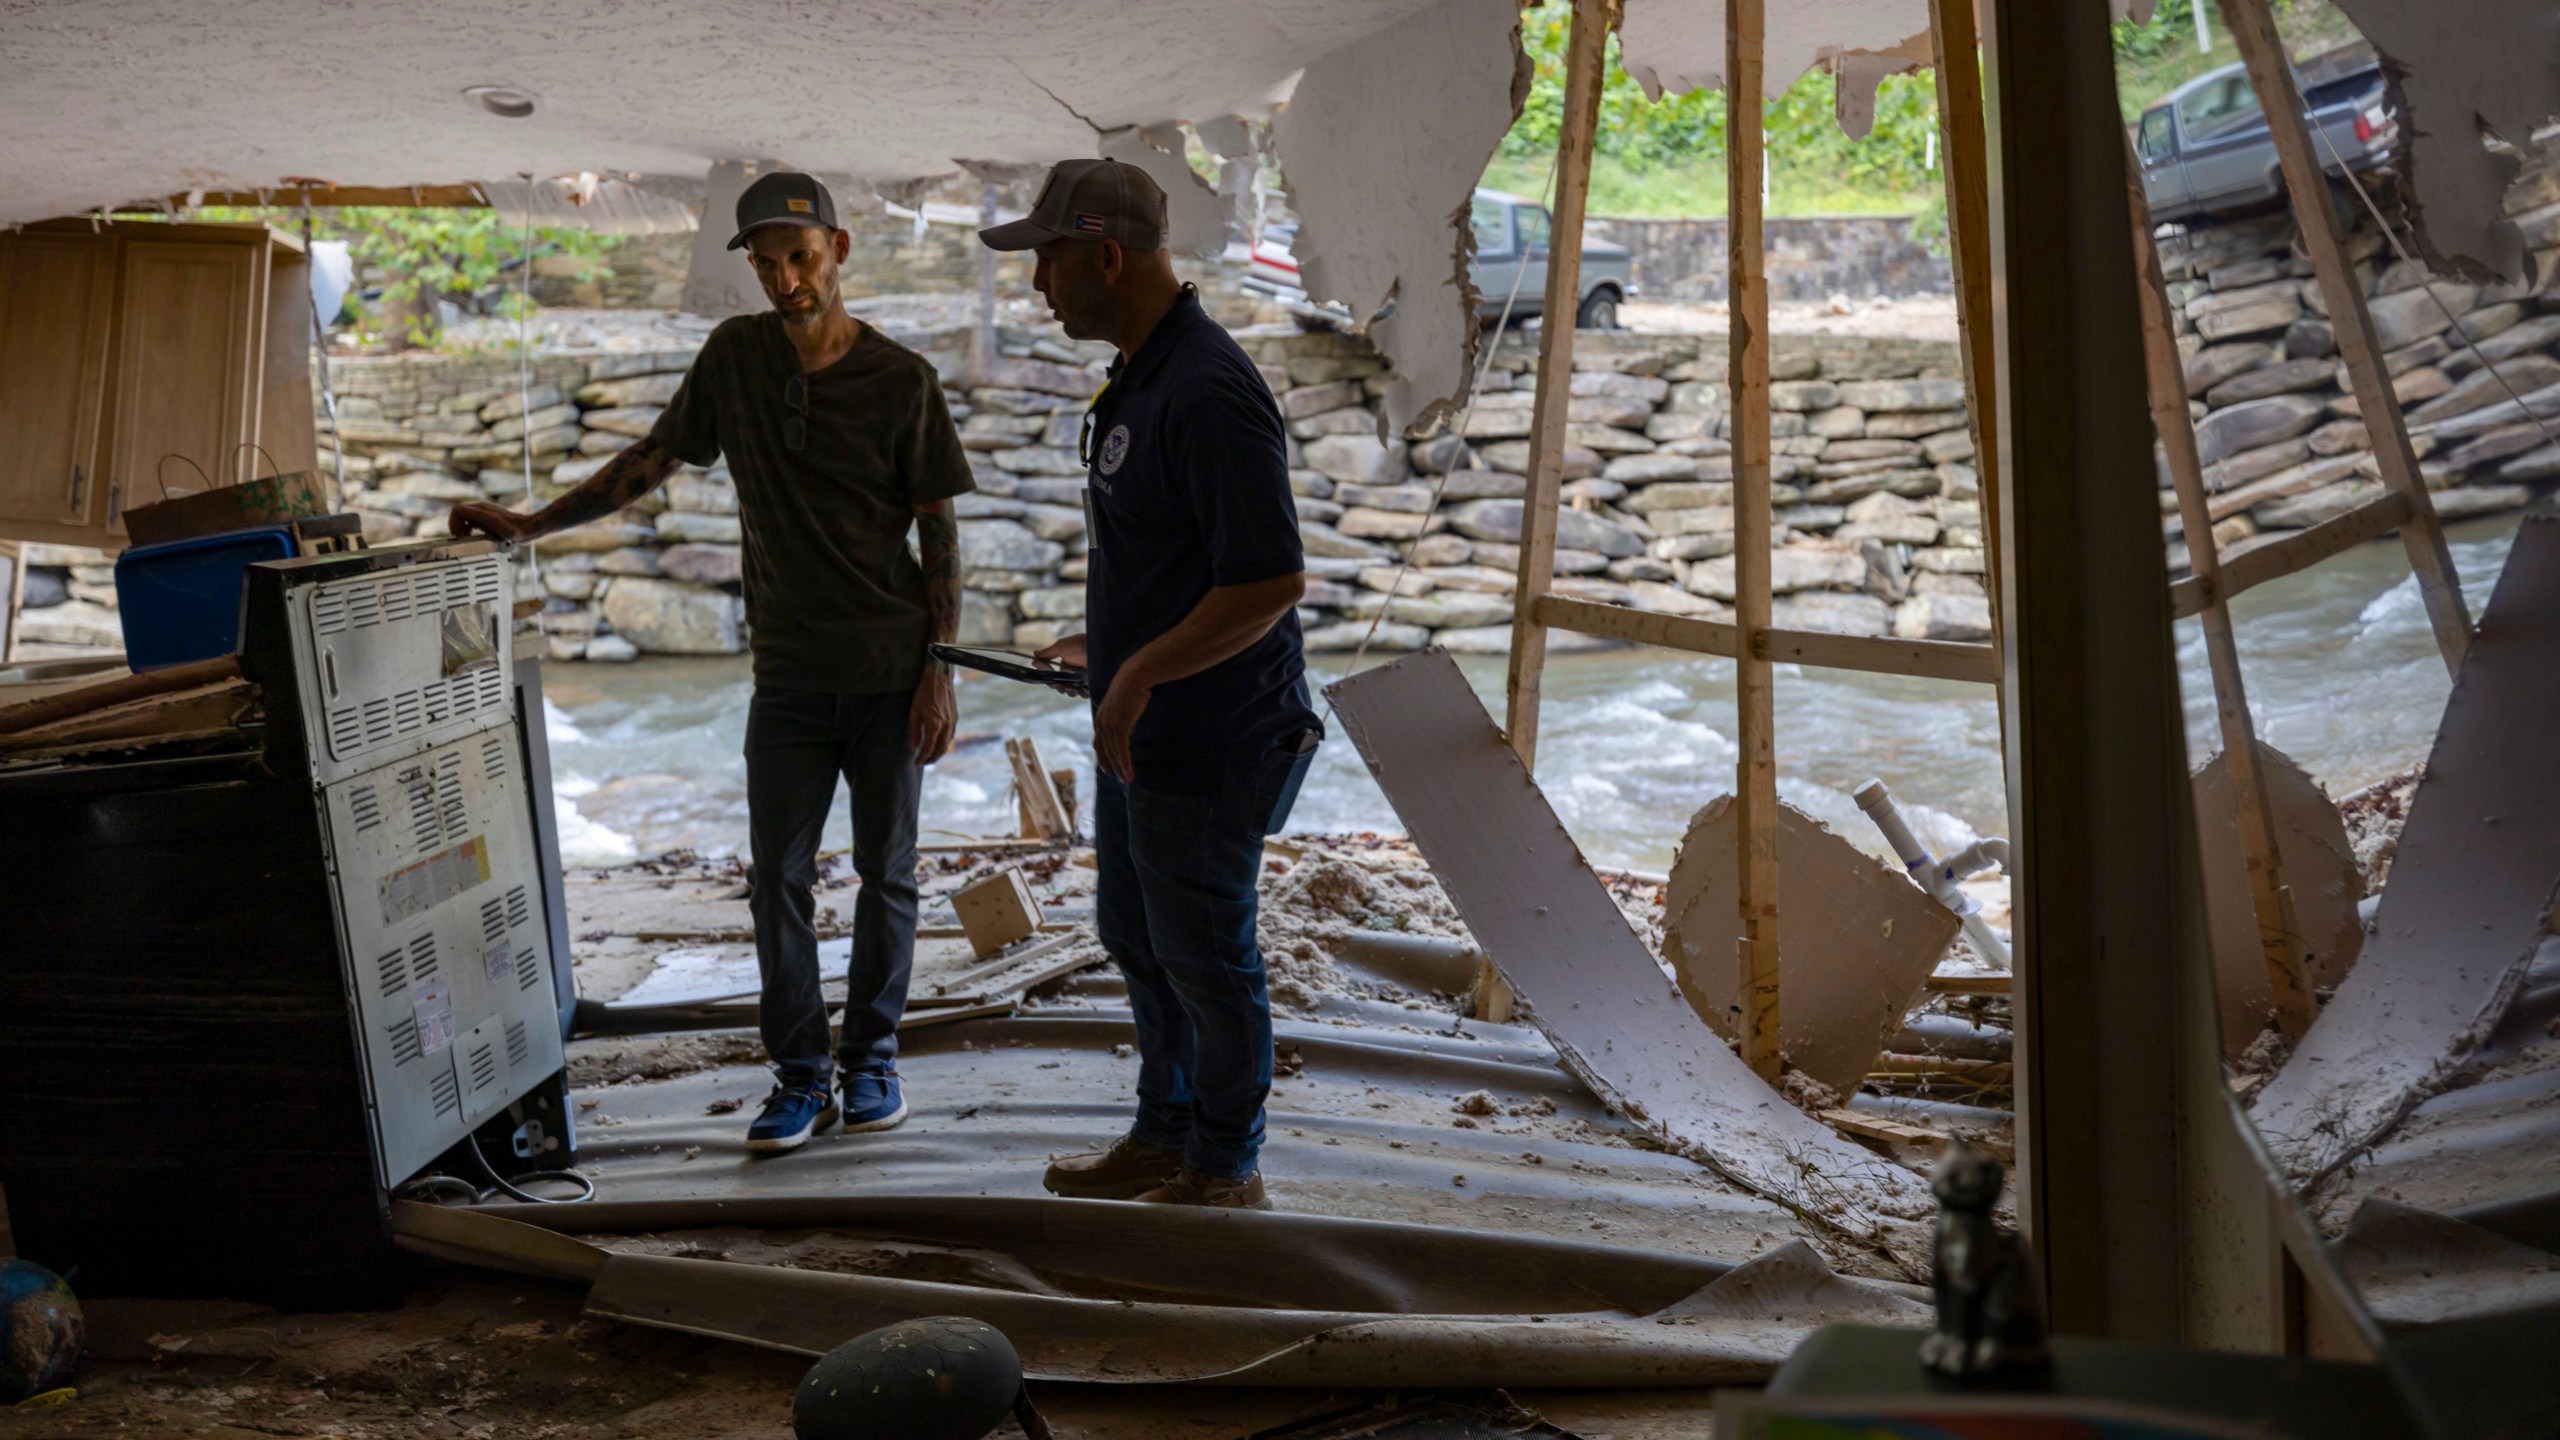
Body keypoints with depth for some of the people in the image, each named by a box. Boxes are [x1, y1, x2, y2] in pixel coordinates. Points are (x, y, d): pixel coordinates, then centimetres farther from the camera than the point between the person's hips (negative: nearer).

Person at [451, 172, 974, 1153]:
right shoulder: (735, 355, 3)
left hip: (888, 673, -2)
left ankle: (871, 1058, 20)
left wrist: (939, 668, -7)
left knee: (886, 872, 7)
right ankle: (800, 1074, 10)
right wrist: (531, 525, 3)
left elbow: (939, 530, -2)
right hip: (788, 674, 2)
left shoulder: (900, 379, -5)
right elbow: (651, 461, 11)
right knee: (779, 877, 1)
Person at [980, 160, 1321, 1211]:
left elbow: (1273, 580, -28)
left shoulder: (1208, 393, -24)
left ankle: (1225, 1172, 21)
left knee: (1203, 951, 4)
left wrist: (1143, 672, -24)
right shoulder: (1138, 375, 9)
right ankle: (1166, 1134, 38)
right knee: (1133, 932, 21)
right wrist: (1107, 645, 25)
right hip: (1139, 729, 10)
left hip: (1210, 740, -10)